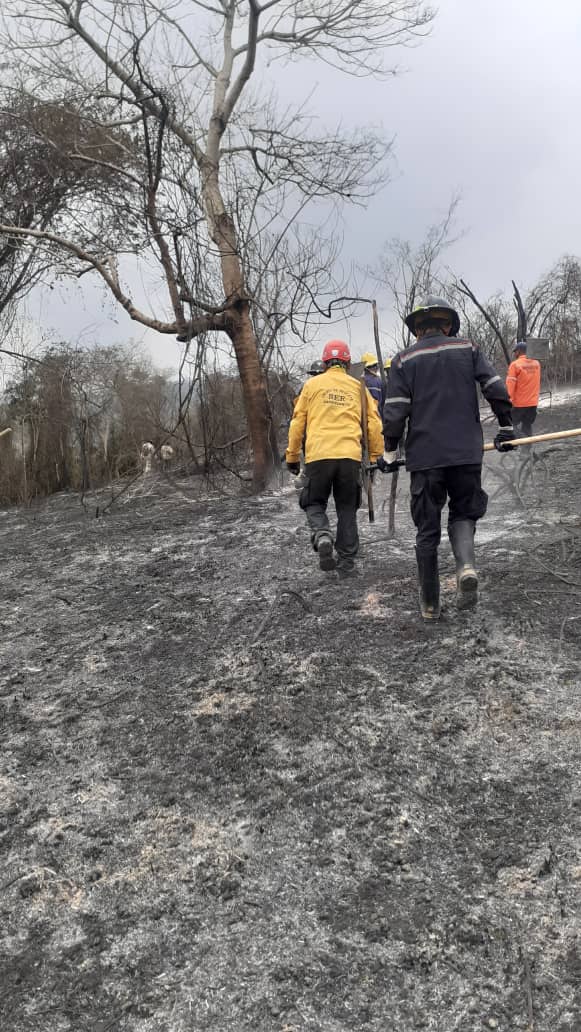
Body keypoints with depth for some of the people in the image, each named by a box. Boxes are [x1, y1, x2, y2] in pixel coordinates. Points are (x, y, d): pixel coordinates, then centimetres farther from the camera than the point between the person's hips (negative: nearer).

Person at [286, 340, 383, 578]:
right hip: (350, 456, 1)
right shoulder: (358, 387, 13)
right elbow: (374, 424, 10)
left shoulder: (312, 385, 9)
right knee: (347, 509, 12)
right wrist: (376, 455, 18)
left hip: (318, 456, -1)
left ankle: (322, 536, -15)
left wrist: (292, 456, 15)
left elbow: (297, 423, 8)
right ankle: (347, 562, 12)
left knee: (315, 504, 14)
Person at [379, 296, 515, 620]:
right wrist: (506, 427, 12)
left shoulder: (405, 359, 3)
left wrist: (390, 453, 5)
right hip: (467, 452, 1)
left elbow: (395, 412, -4)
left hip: (424, 457, -1)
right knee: (463, 513, 19)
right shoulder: (468, 348, 7)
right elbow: (496, 389, 0)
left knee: (427, 530, 9)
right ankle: (466, 565, -11)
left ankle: (430, 605, 13)